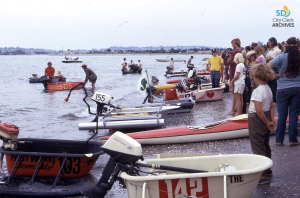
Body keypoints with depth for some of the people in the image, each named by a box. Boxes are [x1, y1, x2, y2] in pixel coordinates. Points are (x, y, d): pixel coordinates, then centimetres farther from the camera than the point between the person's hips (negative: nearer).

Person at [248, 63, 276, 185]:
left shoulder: (257, 91, -23)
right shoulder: (268, 89, 5)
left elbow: (259, 111, -29)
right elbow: (271, 107, 10)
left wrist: (267, 123, -18)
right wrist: (271, 120, 9)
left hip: (257, 120, -9)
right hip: (266, 119, 9)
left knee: (258, 148, -2)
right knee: (265, 145, 22)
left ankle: (262, 176, 0)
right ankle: (267, 169, 37)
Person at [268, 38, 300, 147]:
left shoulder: (282, 57, -9)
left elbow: (268, 66, -19)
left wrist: (274, 75, -5)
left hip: (283, 89, -1)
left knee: (282, 115, 7)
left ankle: (279, 140, 12)